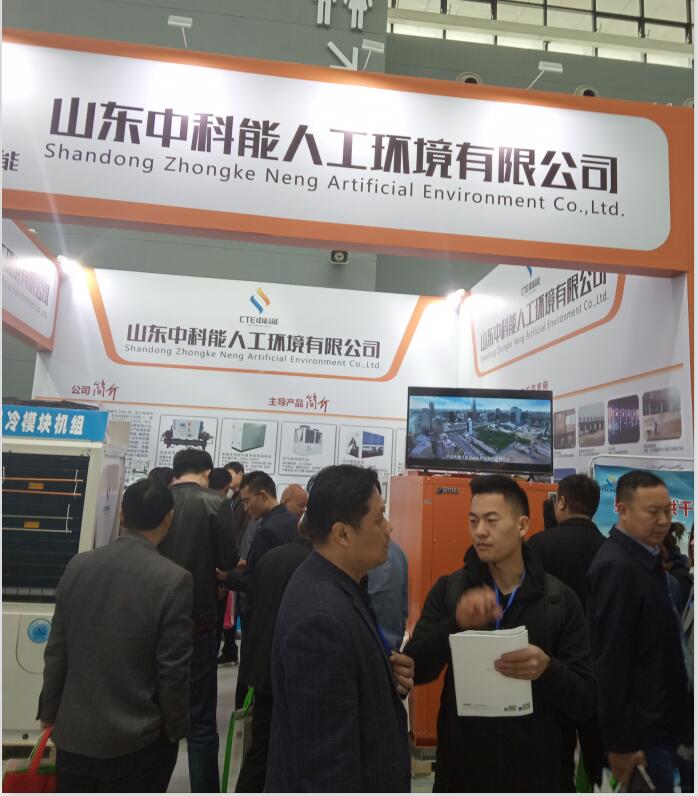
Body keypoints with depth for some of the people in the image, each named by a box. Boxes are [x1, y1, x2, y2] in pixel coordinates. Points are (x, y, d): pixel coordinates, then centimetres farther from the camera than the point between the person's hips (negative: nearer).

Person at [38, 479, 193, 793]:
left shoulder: (77, 566, -7)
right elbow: (174, 669, -16)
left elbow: (56, 651, 1)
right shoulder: (174, 580, -21)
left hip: (74, 733, 4)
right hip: (138, 742, -4)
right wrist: (176, 728, 1)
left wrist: (49, 710, 16)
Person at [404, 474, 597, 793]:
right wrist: (457, 623, -26)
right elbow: (414, 669, -10)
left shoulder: (561, 599, -7)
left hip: (536, 769, 0)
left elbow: (586, 701, -5)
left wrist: (547, 669, -26)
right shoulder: (447, 590, -5)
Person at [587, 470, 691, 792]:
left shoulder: (643, 558, 5)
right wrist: (619, 744, -19)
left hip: (659, 721, 9)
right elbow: (610, 661, -24)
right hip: (641, 731, -9)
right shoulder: (617, 567, -24)